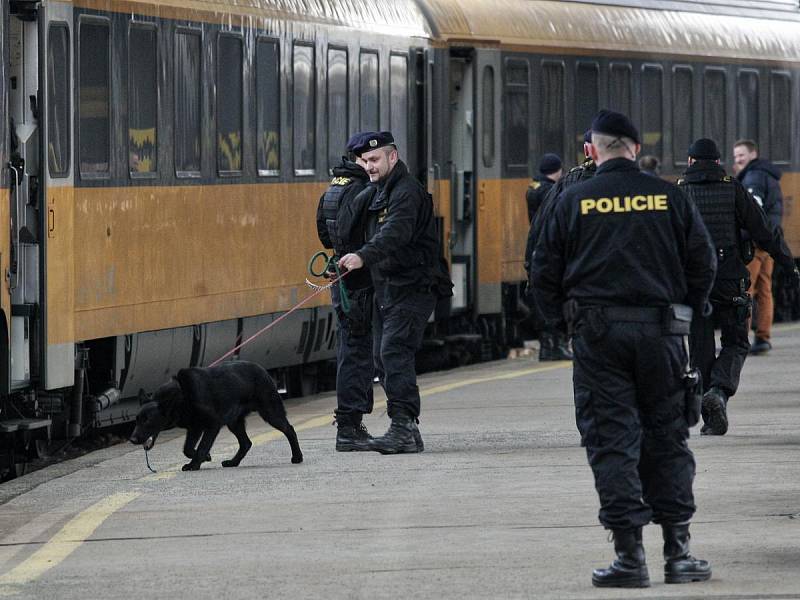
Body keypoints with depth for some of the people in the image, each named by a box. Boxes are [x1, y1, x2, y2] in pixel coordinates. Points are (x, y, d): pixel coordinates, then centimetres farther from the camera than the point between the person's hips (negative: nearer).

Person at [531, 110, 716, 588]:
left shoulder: (574, 201, 0)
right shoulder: (670, 198, 2)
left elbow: (545, 270, 1)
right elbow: (703, 261, 4)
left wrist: (561, 316, 17)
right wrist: (686, 312, 18)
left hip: (597, 333, -1)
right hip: (660, 329, 1)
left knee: (611, 441, 1)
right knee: (667, 439, 9)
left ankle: (630, 555, -5)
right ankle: (678, 552, 8)